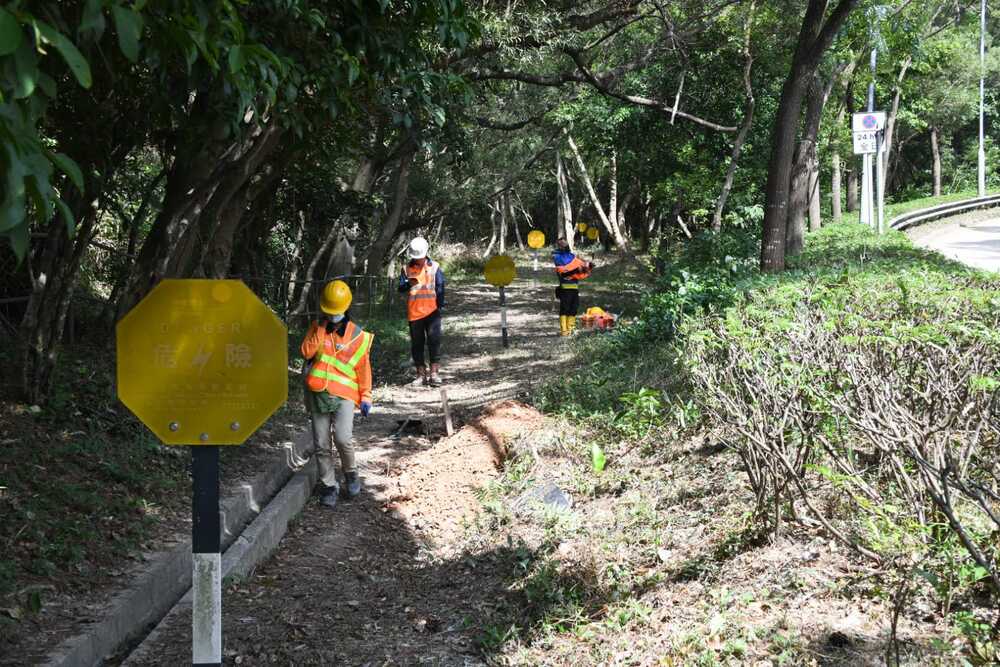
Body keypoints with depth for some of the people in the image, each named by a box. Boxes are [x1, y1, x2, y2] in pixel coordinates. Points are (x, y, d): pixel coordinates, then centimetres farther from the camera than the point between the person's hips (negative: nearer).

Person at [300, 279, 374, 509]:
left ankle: (351, 474, 8)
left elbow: (363, 368, 6)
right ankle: (329, 486, 16)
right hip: (318, 393, 3)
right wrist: (321, 328, -11)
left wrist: (366, 397, 5)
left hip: (343, 395, -3)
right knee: (321, 445, 3)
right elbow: (307, 351, -7)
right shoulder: (316, 328, 8)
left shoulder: (357, 335, 2)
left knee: (343, 438, -19)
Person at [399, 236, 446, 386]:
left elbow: (440, 288, 2)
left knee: (434, 340, -8)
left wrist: (440, 305, -4)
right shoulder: (407, 269, 5)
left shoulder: (434, 267, 2)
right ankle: (421, 374, 15)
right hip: (414, 312, 2)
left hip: (431, 311, -2)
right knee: (417, 343, 7)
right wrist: (408, 284, -21)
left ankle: (435, 372, -7)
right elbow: (400, 288, 0)